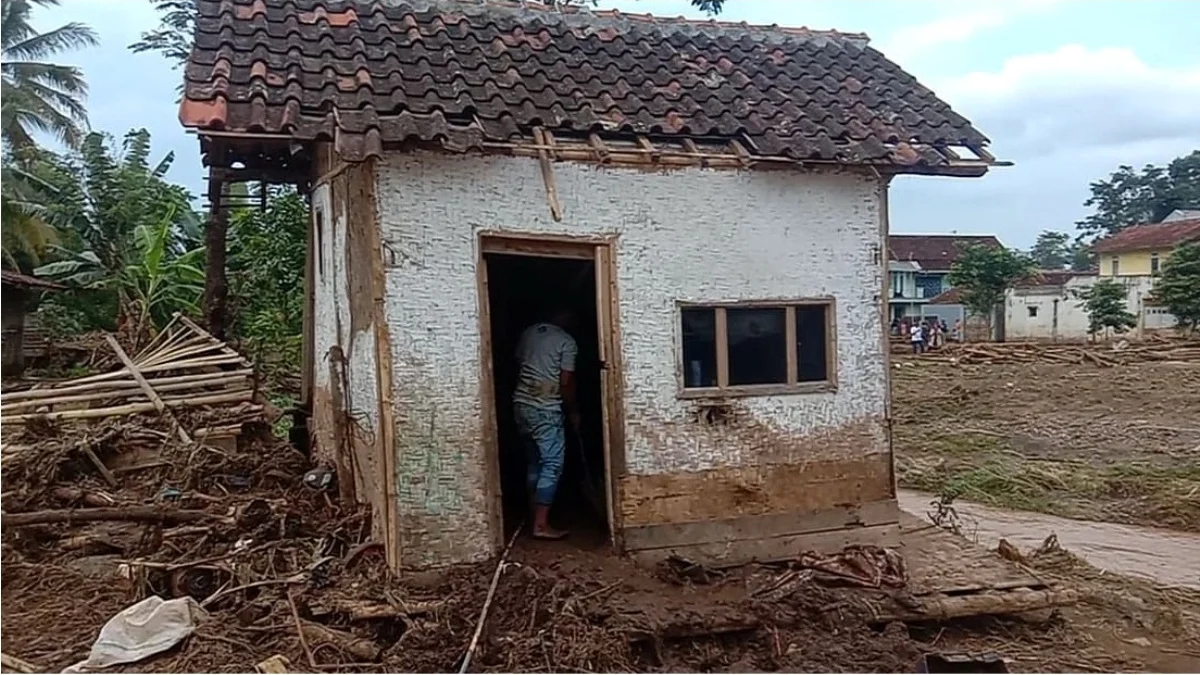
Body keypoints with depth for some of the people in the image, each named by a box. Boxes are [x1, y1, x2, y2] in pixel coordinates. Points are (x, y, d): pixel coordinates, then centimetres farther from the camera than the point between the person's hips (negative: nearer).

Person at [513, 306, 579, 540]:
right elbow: (566, 383, -9)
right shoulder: (567, 342, -7)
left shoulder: (528, 333, 11)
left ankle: (535, 515, 21)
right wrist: (573, 411, 4)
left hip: (521, 404, 7)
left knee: (535, 463, 16)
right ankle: (541, 525, -8)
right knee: (552, 465, -4)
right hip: (546, 410, -7)